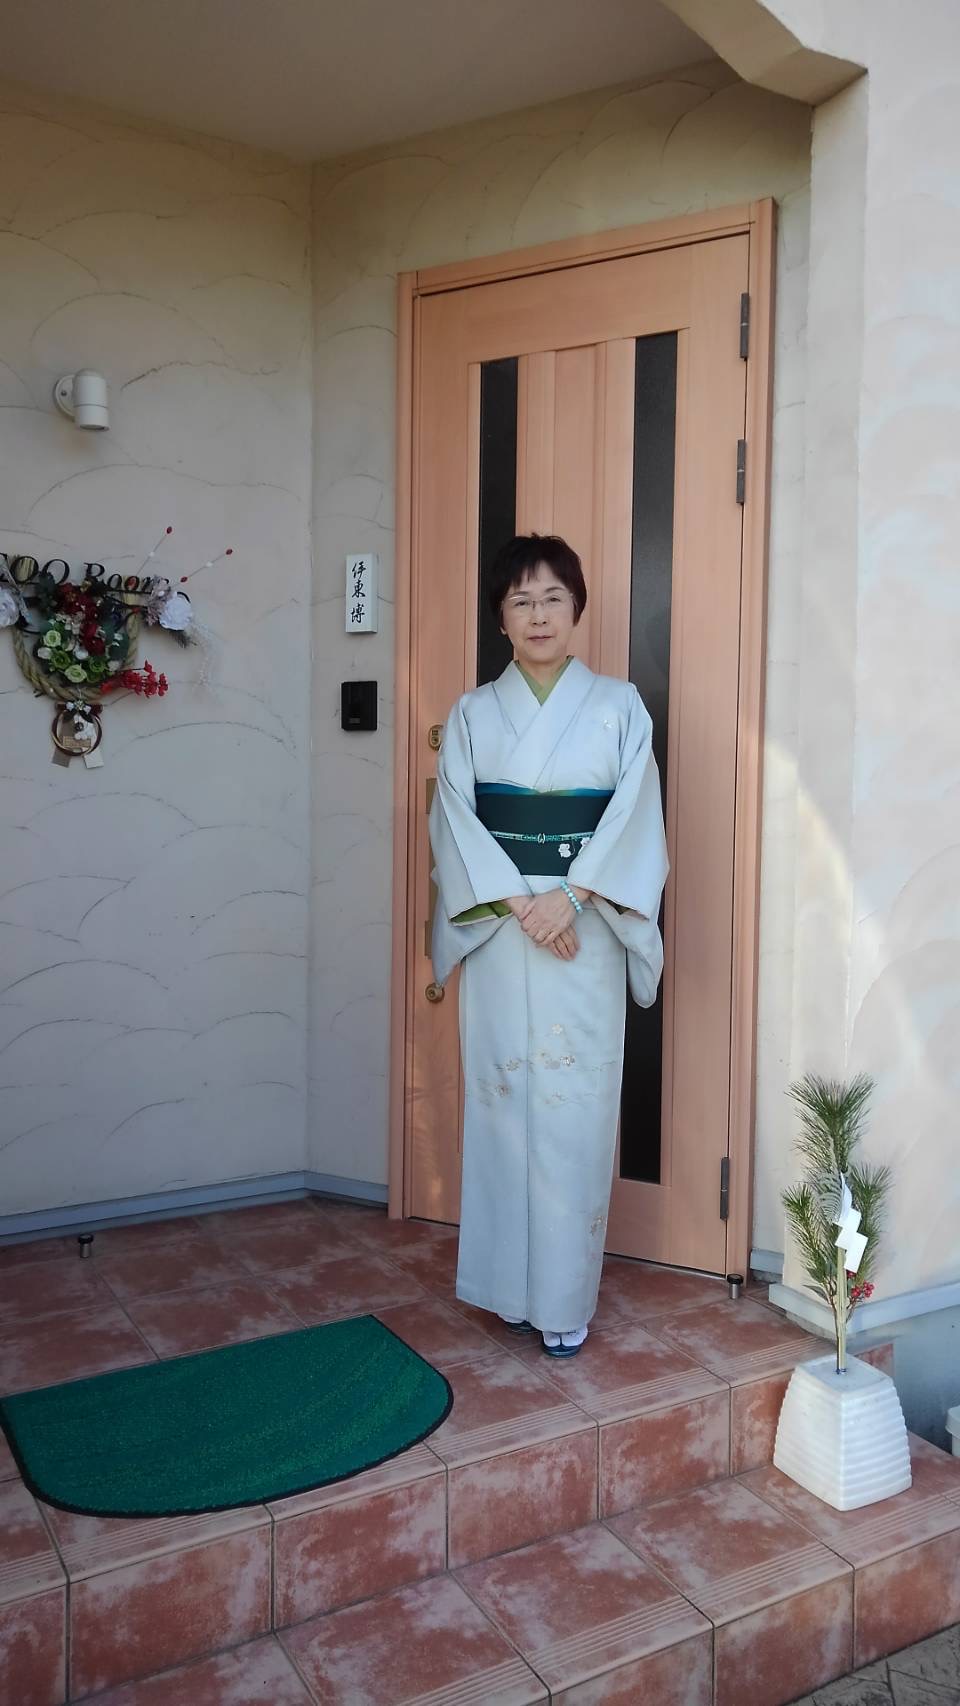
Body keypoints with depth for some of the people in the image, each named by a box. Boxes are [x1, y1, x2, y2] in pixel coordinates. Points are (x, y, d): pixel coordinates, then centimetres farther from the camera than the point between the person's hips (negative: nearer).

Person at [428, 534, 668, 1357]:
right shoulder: (472, 713, 7)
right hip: (497, 931, 2)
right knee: (502, 1101, 6)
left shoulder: (619, 705, 4)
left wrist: (569, 896, -17)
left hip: (586, 932, -1)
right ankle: (511, 1284, 22)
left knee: (575, 1109, 0)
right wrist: (518, 903, -15)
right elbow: (455, 823, -2)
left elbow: (636, 820, -4)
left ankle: (567, 1299, 14)